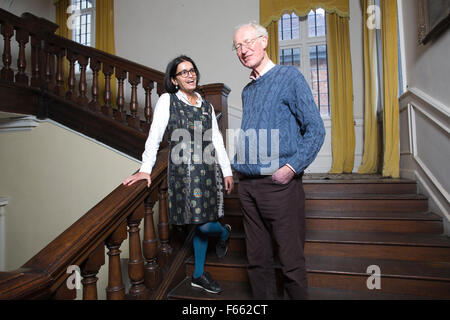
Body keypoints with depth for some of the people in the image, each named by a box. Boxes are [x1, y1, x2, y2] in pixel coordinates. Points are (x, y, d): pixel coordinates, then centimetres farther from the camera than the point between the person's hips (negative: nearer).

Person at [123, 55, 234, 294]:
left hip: (207, 169, 4)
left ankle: (199, 275, 26)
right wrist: (146, 168, -15)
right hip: (183, 169, -3)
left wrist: (227, 171, 11)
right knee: (201, 223, -5)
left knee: (201, 223, 4)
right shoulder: (168, 100, 4)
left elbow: (217, 141, 15)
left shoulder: (206, 106, 16)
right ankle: (225, 231, 28)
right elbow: (155, 135, -5)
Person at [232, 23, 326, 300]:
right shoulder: (247, 90, 18)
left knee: (291, 261, 4)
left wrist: (292, 167, -16)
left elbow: (316, 129, -8)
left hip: (279, 184, -6)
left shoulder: (289, 77, -1)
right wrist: (239, 167, 11)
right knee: (258, 258, 15)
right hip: (247, 185, 7)